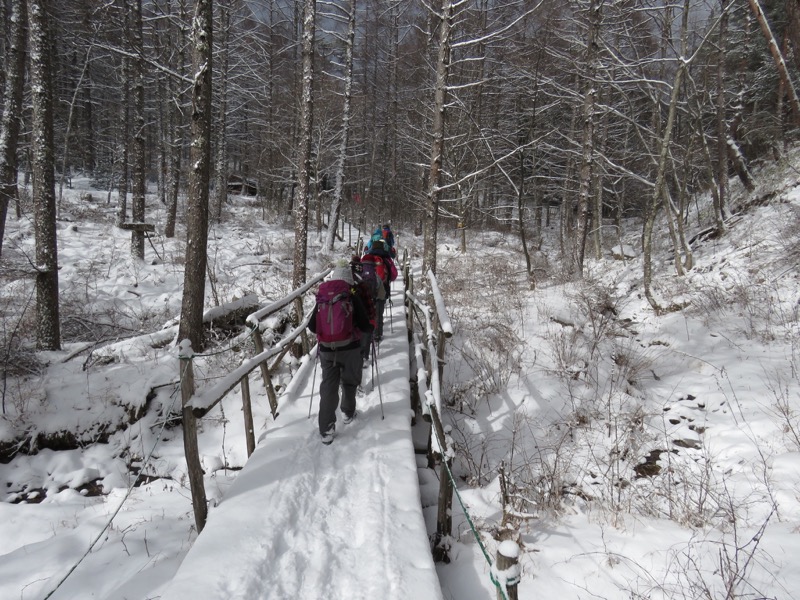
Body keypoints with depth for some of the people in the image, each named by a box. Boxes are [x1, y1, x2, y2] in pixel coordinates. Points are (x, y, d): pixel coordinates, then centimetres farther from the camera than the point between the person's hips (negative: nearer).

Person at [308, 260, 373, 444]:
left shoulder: (321, 297, 1)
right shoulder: (352, 297, -9)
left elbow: (312, 326, 7)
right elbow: (365, 325, -10)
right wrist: (371, 329, 13)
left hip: (326, 349, 2)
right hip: (349, 348, -2)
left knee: (328, 387, 5)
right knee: (349, 383, 21)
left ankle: (326, 430, 0)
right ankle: (348, 413, 39)